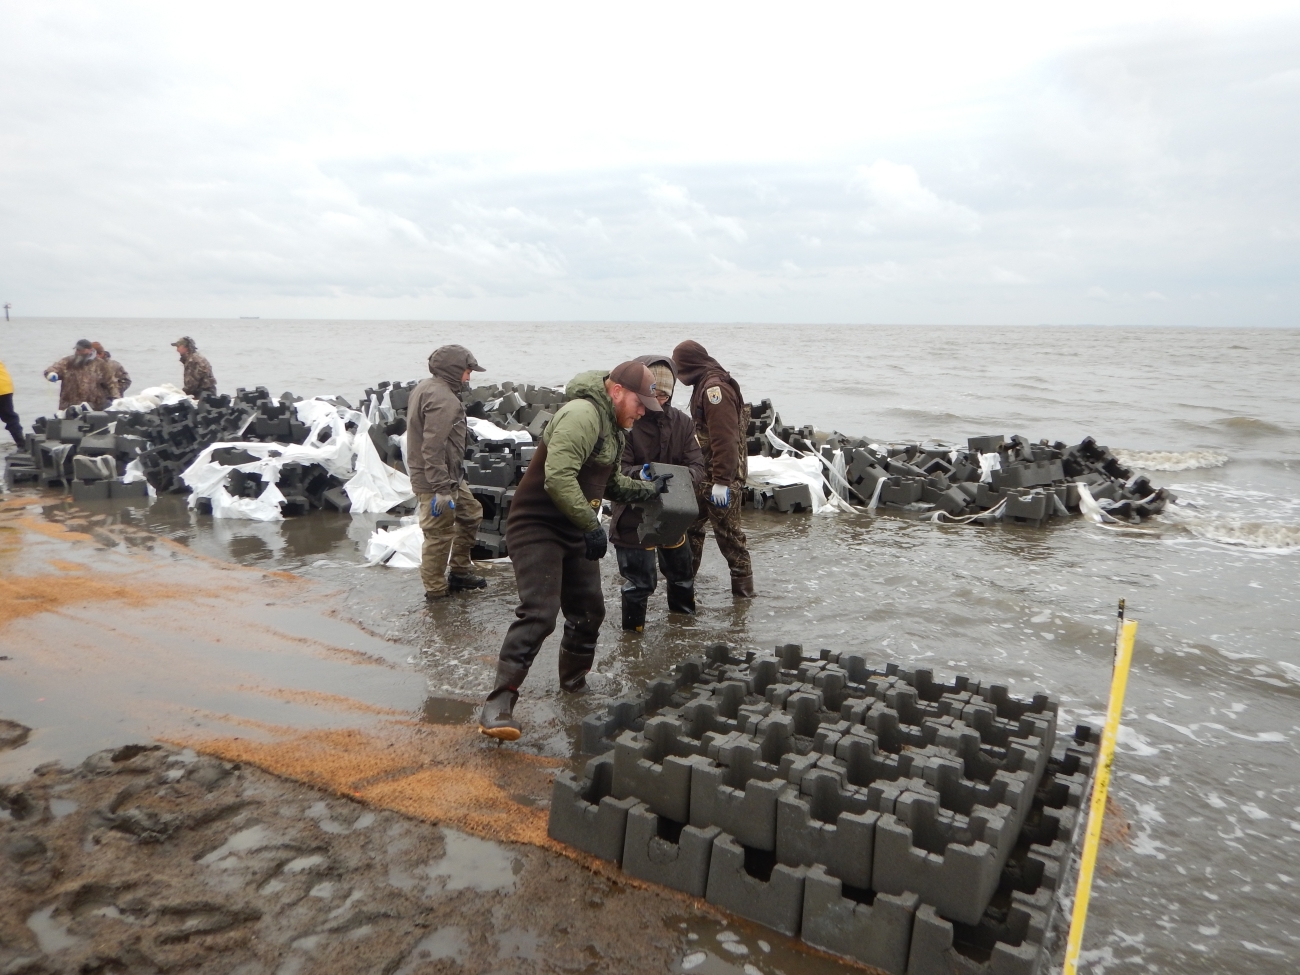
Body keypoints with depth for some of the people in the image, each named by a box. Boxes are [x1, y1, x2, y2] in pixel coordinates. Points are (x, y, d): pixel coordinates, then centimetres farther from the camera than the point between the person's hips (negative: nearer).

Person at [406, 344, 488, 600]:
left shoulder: (427, 388, 12)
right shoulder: (443, 399, -20)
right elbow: (433, 448, -28)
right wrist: (441, 489, -28)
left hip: (449, 477, 11)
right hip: (436, 481, -11)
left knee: (471, 513, 22)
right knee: (440, 534, -1)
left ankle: (460, 572, 30)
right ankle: (436, 589, 11)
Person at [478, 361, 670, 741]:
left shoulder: (614, 427, 14)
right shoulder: (582, 414, -20)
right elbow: (558, 477, -30)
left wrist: (648, 489, 16)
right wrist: (593, 526, -25)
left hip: (575, 532, 10)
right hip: (537, 527, -10)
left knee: (589, 611, 14)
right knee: (539, 612, -19)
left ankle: (573, 683, 33)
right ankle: (499, 702, -15)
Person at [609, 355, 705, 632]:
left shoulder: (681, 422, -2)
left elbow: (697, 466, -6)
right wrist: (638, 474, -41)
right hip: (633, 512, -5)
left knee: (681, 570, 22)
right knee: (639, 578, -3)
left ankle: (684, 617, 48)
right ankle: (633, 630, 18)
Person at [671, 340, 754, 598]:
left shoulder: (714, 386, -19)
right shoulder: (706, 383, 14)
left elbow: (724, 438, -25)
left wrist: (722, 480, -26)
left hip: (720, 477, -10)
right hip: (706, 474, 10)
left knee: (728, 532, -3)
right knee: (692, 524, 18)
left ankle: (743, 589, 8)